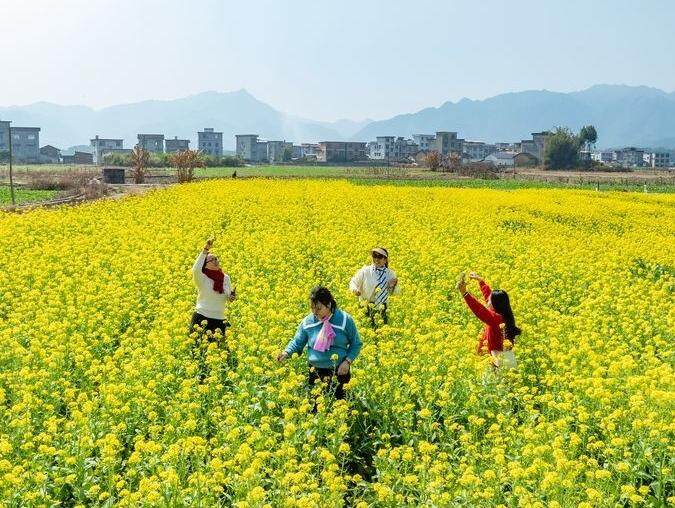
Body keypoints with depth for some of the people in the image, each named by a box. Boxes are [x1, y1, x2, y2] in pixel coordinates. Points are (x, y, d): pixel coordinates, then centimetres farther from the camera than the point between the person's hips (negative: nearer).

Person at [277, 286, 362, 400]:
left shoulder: (345, 320, -9)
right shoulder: (308, 321, -3)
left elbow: (356, 344, 1)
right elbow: (297, 342, 4)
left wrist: (348, 361, -13)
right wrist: (286, 353, -16)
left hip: (339, 371, -2)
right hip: (316, 371, 2)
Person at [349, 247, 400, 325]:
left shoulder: (390, 274, -2)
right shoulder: (365, 271, -8)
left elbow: (396, 292, 6)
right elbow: (353, 282, 2)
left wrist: (394, 285, -15)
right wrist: (355, 289, -19)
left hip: (382, 308, 2)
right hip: (367, 306, -1)